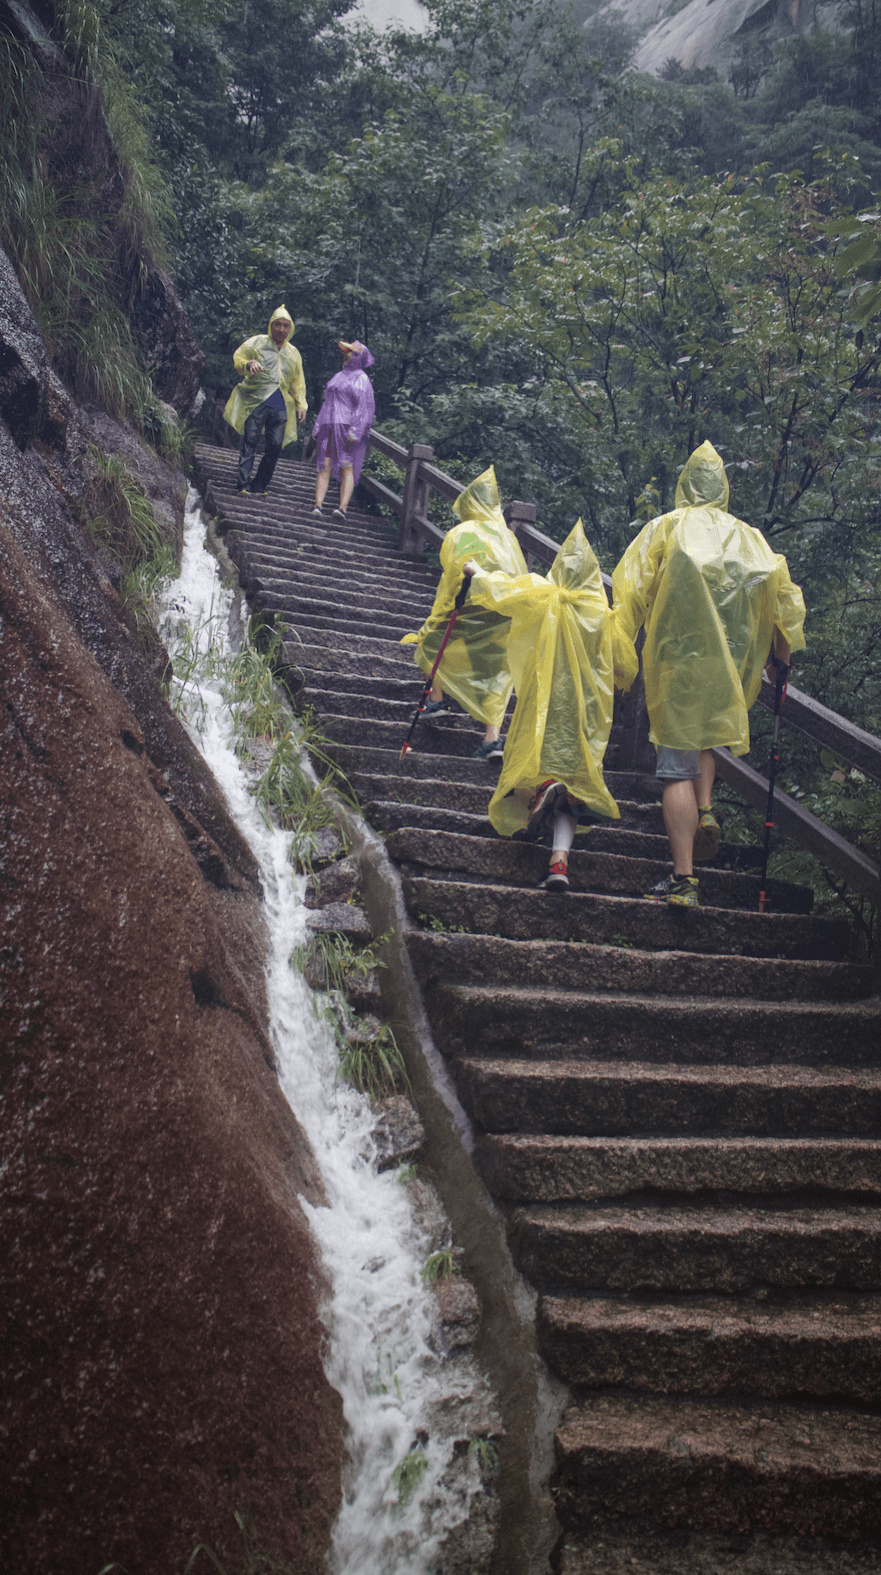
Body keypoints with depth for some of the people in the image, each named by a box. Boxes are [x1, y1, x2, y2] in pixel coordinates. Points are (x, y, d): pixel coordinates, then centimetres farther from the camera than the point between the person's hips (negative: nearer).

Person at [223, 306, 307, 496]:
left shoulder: (293, 353, 22)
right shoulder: (257, 342, 10)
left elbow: (298, 382, 25)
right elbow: (238, 358, 4)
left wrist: (301, 404, 13)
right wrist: (248, 364, -19)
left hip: (281, 404, 4)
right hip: (257, 400, -4)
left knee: (275, 445, -5)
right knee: (250, 441, -12)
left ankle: (260, 484, 3)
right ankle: (243, 483, -15)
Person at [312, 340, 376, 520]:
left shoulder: (362, 379, -1)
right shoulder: (338, 377, 22)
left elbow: (365, 408, -10)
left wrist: (355, 432, -21)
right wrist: (317, 429, 16)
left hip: (347, 429, -6)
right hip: (329, 427, 6)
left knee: (346, 467, -14)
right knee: (324, 466, -7)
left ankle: (342, 509, -23)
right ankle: (317, 507, -17)